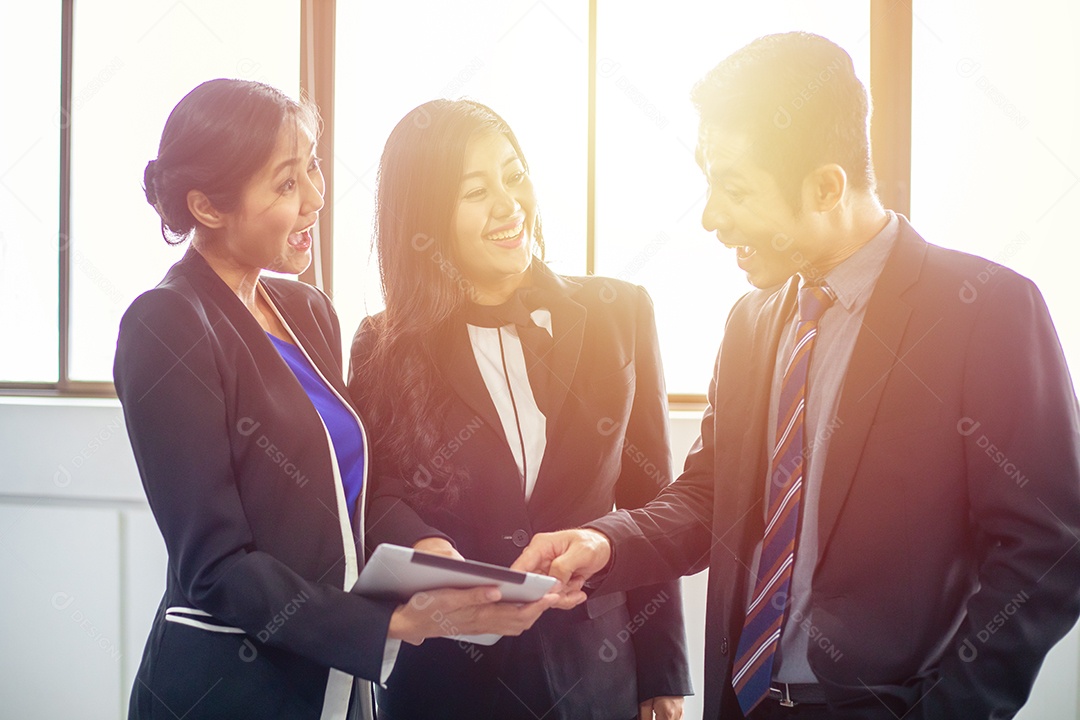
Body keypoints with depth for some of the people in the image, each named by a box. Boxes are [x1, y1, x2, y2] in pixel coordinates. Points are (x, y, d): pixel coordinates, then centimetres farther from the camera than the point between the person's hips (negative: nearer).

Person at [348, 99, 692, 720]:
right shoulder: (385, 350, -1)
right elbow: (379, 499, -3)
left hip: (592, 669, 1)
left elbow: (651, 506, 2)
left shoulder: (619, 315, 1)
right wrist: (424, 550, -27)